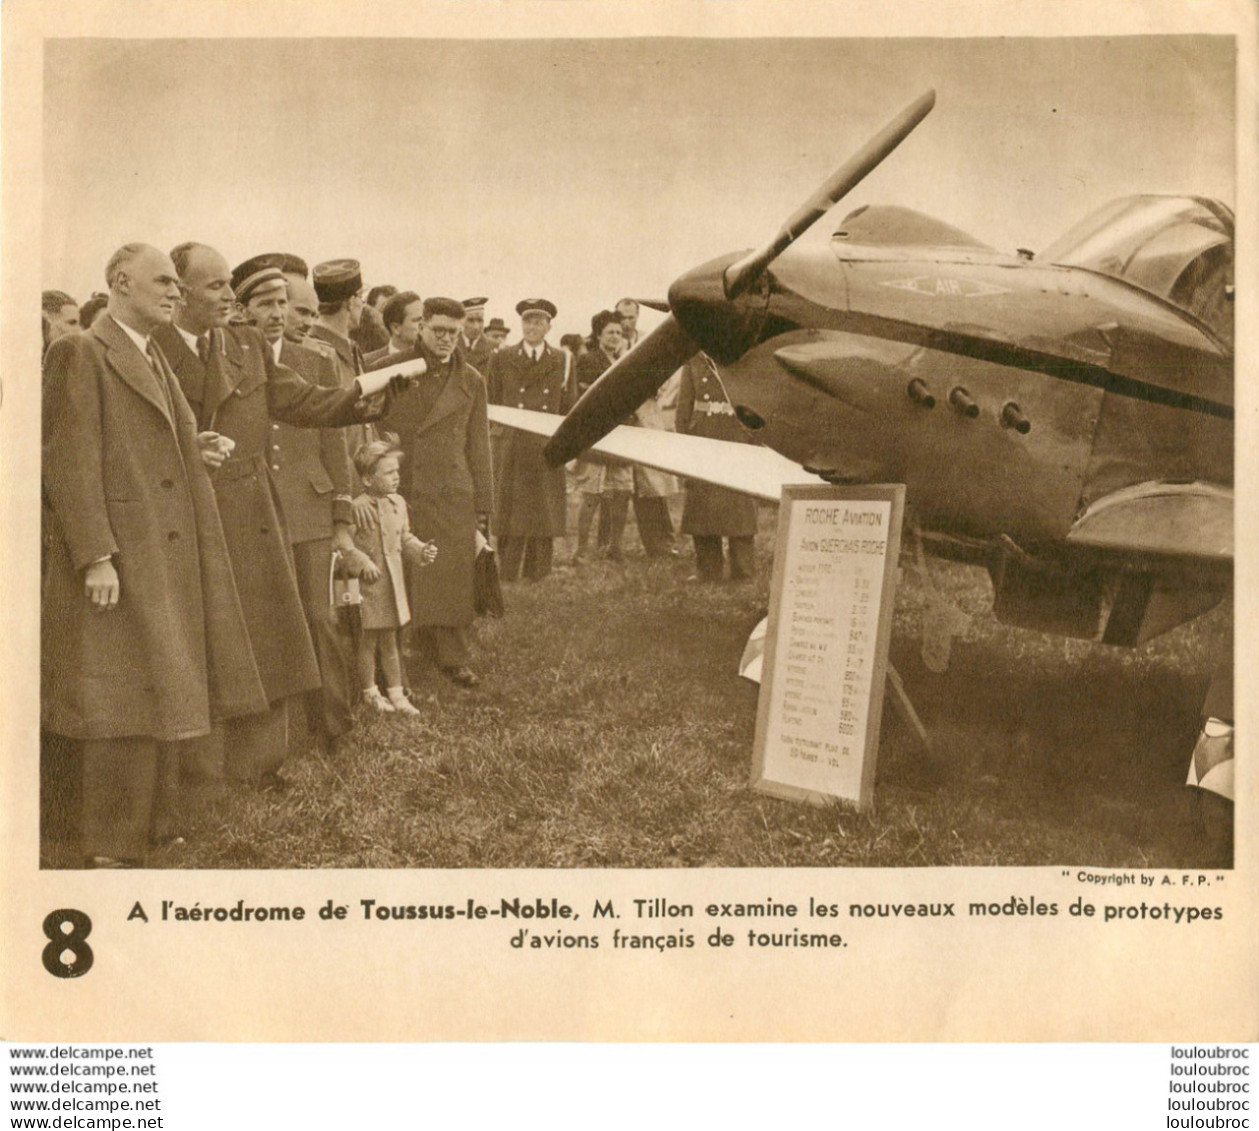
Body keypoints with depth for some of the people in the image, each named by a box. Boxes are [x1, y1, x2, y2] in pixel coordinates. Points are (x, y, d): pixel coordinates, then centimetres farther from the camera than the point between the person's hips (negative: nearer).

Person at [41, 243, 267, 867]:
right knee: (126, 702, -5)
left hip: (168, 558, 9)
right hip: (118, 560, -9)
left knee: (158, 698, 14)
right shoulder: (81, 353, -8)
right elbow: (70, 461, -15)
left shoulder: (153, 359, 19)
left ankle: (154, 826, 25)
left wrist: (193, 452, 7)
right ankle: (111, 848, 6)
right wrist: (94, 556, -22)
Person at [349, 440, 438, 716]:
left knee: (390, 641, 16)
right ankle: (370, 693, 22)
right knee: (367, 641, 7)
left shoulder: (397, 503, 6)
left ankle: (396, 693, 24)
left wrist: (421, 551, 1)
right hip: (367, 587, -6)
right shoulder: (357, 508, -16)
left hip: (392, 585, 6)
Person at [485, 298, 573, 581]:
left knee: (545, 515, 2)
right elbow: (491, 405, 10)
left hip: (548, 450, 1)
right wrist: (497, 428, -1)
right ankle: (507, 578, 6)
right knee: (510, 516, -2)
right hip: (510, 449, -1)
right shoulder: (502, 359, 9)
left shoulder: (562, 361, 11)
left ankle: (537, 577, 10)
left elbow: (568, 407, 12)